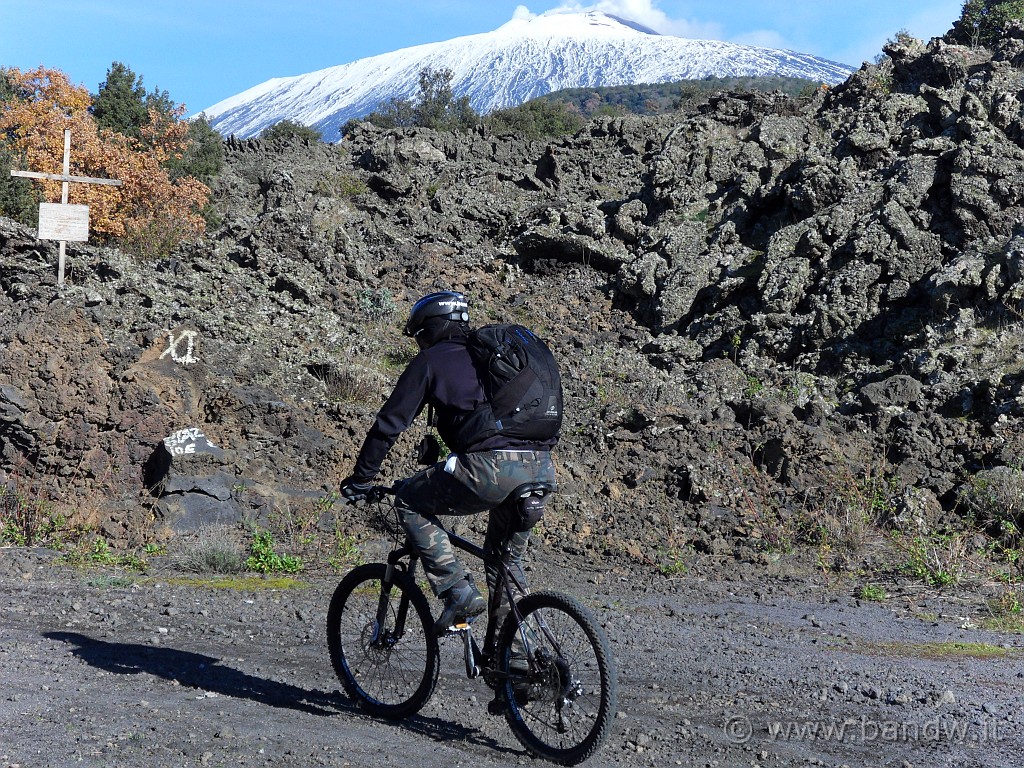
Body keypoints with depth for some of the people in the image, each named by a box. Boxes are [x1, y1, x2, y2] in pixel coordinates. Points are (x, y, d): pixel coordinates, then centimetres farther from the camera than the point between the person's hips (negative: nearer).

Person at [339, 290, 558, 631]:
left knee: (409, 502, 16)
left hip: (489, 469, -7)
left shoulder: (431, 360, 11)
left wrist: (360, 478, 19)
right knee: (507, 557, 30)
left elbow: (390, 423, 9)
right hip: (541, 470, 7)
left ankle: (458, 592, 6)